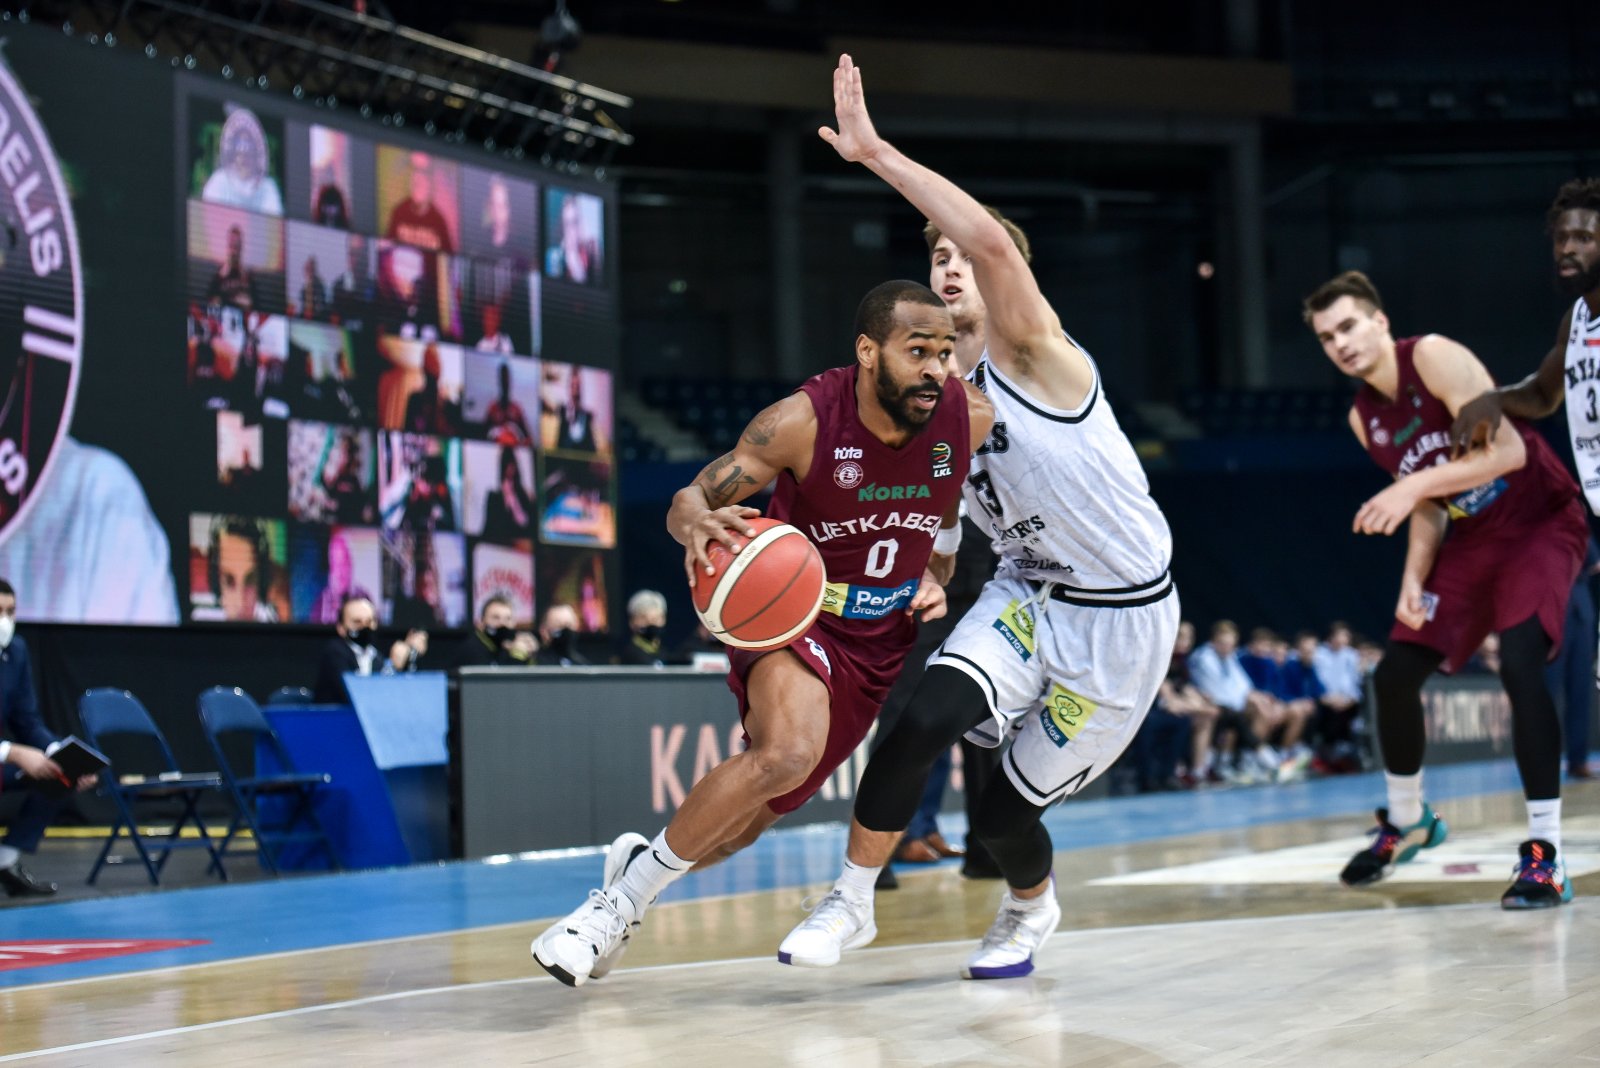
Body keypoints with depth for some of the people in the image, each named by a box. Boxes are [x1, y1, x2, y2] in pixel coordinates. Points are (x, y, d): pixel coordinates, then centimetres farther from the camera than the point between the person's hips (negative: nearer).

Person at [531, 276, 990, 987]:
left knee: (764, 808, 10)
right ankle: (627, 892, -15)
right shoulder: (804, 421, -24)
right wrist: (698, 524, -43)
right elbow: (688, 500, -20)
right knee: (787, 753, -34)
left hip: (884, 638, 5)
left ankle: (640, 863, 40)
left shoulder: (970, 419, -13)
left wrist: (937, 580, -3)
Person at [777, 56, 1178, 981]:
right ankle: (852, 904, -8)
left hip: (1122, 617, -5)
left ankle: (1031, 911, 36)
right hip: (1028, 594, 5)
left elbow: (992, 240, -39)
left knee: (1007, 808, 0)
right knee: (930, 716, -24)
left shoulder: (1032, 352, -19)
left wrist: (876, 153, -36)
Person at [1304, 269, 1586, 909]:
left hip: (1542, 524, -8)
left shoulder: (1435, 357, -20)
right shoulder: (1364, 418, 2)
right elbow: (1428, 508, 9)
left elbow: (1508, 450, -29)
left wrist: (1415, 485, -35)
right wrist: (1414, 580, -7)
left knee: (1520, 665, -28)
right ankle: (1407, 821, 30)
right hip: (1473, 539, 8)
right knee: (1395, 675, 5)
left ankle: (1545, 856, -24)